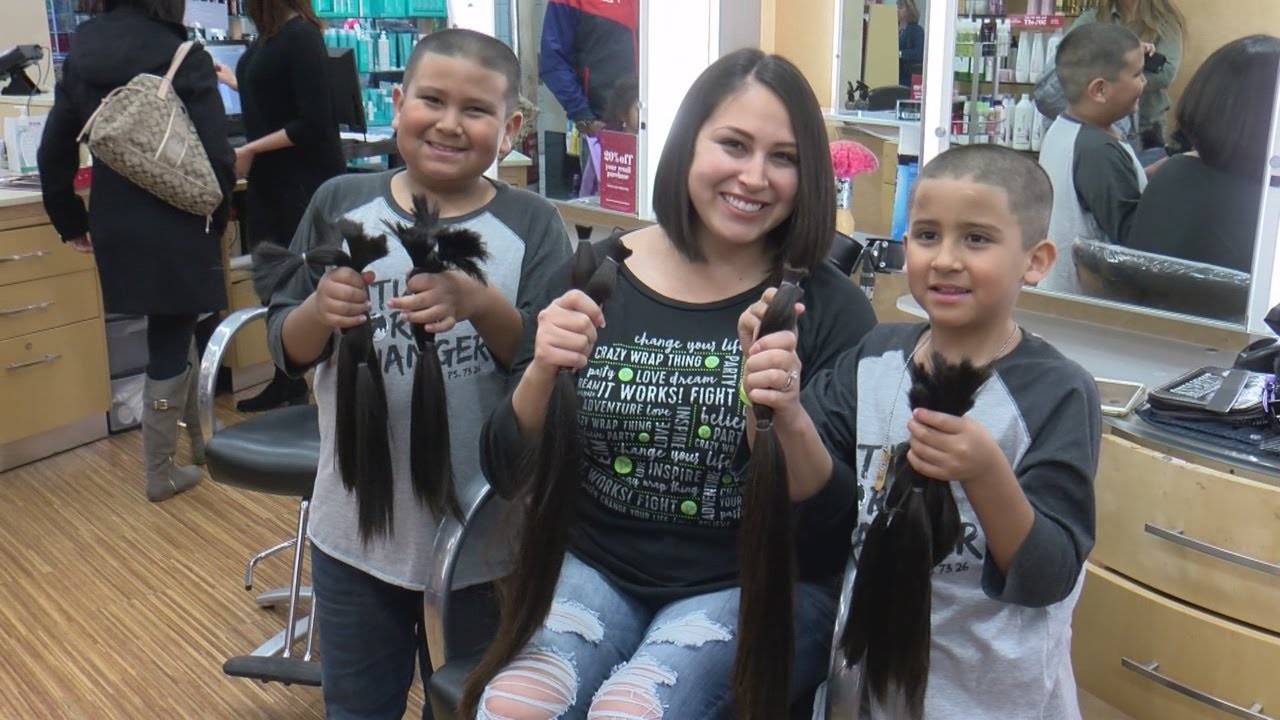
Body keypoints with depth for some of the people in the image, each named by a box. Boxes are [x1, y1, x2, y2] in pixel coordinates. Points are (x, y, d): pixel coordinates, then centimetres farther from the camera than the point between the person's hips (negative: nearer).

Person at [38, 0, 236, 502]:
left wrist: (70, 221, 19)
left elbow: (55, 153, 8)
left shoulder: (82, 53, 5)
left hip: (116, 228, 6)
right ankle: (160, 474, 15)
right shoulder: (184, 58, -13)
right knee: (169, 346, 5)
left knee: (174, 332, 22)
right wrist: (218, 217, 0)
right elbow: (215, 156, -17)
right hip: (176, 227, -6)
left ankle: (200, 441, 35)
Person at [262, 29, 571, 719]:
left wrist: (481, 306, -31)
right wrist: (320, 312, -21)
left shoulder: (532, 226, -8)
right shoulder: (341, 204, -2)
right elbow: (286, 350, 1)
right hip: (357, 526, 2)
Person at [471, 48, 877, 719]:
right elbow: (508, 474, 0)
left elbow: (836, 521, -10)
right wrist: (541, 374, -20)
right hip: (595, 566, 2)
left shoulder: (829, 307, -7)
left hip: (760, 587, -2)